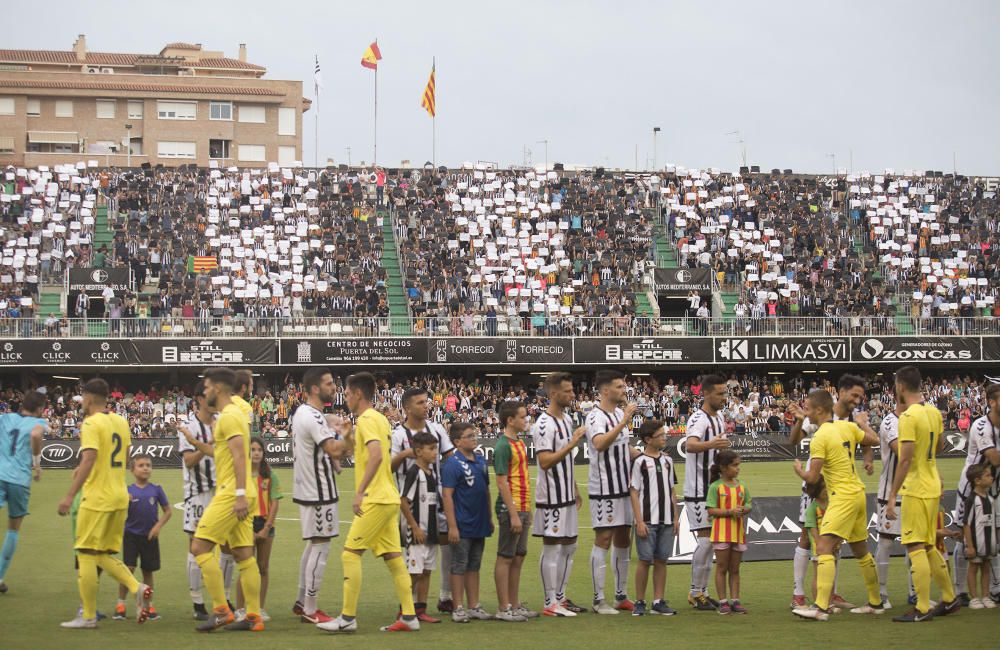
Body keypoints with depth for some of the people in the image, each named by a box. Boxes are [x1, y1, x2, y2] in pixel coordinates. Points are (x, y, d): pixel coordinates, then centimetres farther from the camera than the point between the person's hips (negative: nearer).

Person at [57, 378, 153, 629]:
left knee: (86, 555, 1)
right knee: (102, 555, 16)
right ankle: (138, 589, -3)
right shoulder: (120, 421, 12)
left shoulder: (91, 424, -12)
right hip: (120, 497, 8)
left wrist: (69, 496, -23)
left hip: (97, 498, -8)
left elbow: (88, 460, -22)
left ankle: (88, 617, 3)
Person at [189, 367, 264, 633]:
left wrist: (240, 495, -25)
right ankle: (254, 617, 6)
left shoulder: (229, 416, -12)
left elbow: (240, 456, -21)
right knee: (243, 555, 7)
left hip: (231, 494, -10)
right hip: (239, 495, 10)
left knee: (200, 547, -8)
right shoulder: (236, 414, 19)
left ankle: (221, 610, -8)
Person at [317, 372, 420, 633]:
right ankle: (409, 617, 8)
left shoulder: (366, 420, -12)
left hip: (375, 499, -9)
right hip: (389, 498, 9)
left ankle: (348, 618, -5)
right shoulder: (380, 419, 16)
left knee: (350, 553, -6)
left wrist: (360, 492, -29)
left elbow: (377, 455, -27)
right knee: (393, 557, 8)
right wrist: (349, 437, 23)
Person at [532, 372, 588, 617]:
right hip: (551, 497, -9)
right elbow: (545, 461, -25)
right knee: (552, 548, -3)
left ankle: (560, 597, 23)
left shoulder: (567, 419, 12)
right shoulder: (544, 425, -17)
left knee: (569, 547, 14)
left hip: (567, 496, 9)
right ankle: (550, 604, 3)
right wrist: (572, 443, -26)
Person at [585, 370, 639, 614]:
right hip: (604, 490, -8)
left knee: (623, 541, 12)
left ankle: (621, 596, 20)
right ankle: (598, 600, -1)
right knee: (603, 540, -6)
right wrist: (624, 422, -32)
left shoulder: (620, 414, 14)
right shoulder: (595, 417, -14)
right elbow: (600, 444, -32)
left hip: (624, 487, 8)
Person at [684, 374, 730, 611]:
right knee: (706, 540, -9)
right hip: (698, 490, -9)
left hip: (714, 488, 9)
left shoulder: (719, 418, 10)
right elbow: (689, 445, -38)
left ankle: (703, 591, 19)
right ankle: (695, 593, 0)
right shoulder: (698, 419, -18)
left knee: (709, 542, 12)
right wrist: (711, 444, -55)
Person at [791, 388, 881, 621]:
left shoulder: (820, 438, -16)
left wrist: (799, 470, 6)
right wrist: (863, 423, 35)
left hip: (843, 497, -9)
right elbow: (874, 440, 18)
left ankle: (821, 608, -25)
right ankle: (875, 602, 31)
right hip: (857, 492, 9)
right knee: (861, 550, 20)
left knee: (824, 548, -15)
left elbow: (812, 477, -16)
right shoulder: (847, 427, 5)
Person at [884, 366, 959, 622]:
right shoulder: (934, 412, 8)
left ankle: (922, 609, -4)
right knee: (928, 546, 18)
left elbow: (905, 459, -21)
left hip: (915, 489, -9)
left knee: (915, 547, -5)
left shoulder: (908, 417, -17)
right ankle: (949, 599, 24)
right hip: (932, 487, 9)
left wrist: (892, 496, -19)